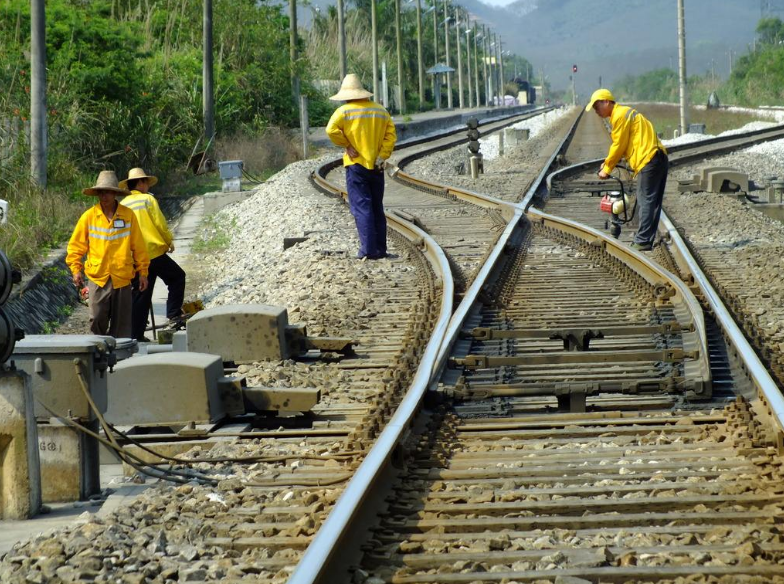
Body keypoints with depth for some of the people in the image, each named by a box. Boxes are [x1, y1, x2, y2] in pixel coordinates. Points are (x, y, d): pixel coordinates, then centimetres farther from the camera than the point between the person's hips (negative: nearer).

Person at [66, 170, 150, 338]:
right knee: (97, 320, -5)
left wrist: (142, 272, 7)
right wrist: (76, 270, -1)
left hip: (122, 278, 0)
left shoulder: (128, 215, 2)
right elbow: (76, 245, 7)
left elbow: (138, 245, 7)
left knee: (121, 323, 5)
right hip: (97, 277, 0)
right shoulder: (89, 216, 1)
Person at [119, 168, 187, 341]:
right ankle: (173, 317, 3)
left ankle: (136, 333, 7)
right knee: (177, 277, 14)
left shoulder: (122, 205, 9)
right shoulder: (148, 199, -5)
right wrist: (169, 241, 8)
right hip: (154, 252, -5)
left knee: (140, 294, 10)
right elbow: (160, 223, -8)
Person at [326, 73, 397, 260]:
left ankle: (368, 250, -12)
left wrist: (346, 146, -8)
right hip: (376, 167, 5)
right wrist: (382, 156, -2)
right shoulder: (381, 111, 10)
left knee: (361, 208, -5)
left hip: (356, 165, -5)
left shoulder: (344, 111, -6)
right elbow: (391, 135, 2)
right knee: (377, 208, 13)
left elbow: (332, 130, -20)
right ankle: (380, 249, 13)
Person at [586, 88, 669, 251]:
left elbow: (619, 145, -9)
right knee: (652, 202, 10)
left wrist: (607, 169, 0)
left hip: (648, 161, -10)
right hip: (659, 158, 10)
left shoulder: (619, 115, -8)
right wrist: (609, 162, 16)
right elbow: (624, 144, 24)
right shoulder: (625, 113, 24)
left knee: (646, 201, -9)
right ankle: (644, 239, 14)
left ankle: (643, 241, -10)